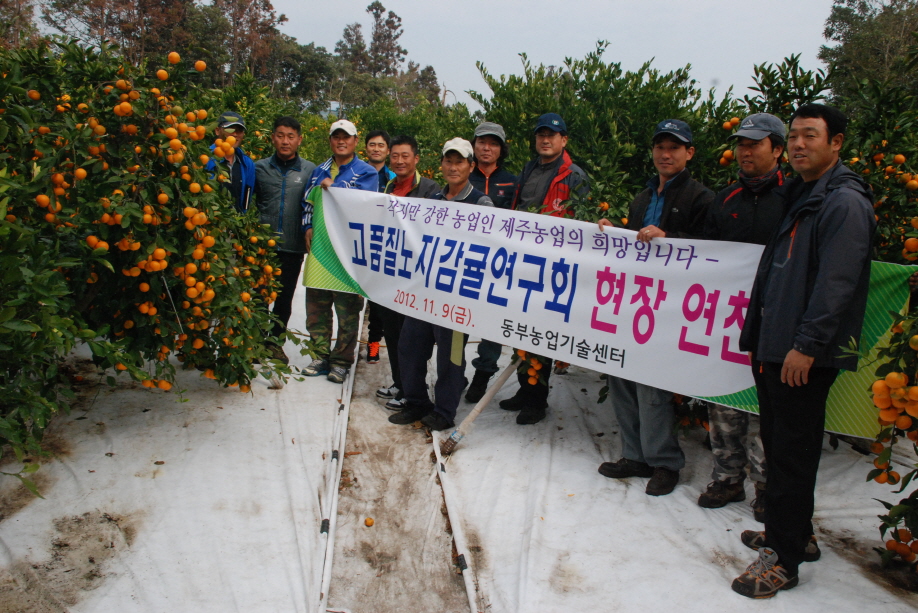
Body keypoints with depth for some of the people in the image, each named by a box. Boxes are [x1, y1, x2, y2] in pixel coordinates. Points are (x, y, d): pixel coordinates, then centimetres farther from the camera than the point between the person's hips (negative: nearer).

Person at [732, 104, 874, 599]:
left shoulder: (844, 202, -11)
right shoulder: (801, 196, 19)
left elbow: (836, 283, -19)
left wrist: (807, 344, -22)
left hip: (806, 357, -9)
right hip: (775, 349, 9)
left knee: (791, 452, -3)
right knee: (778, 443, 17)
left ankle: (784, 559, 8)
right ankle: (791, 533, 32)